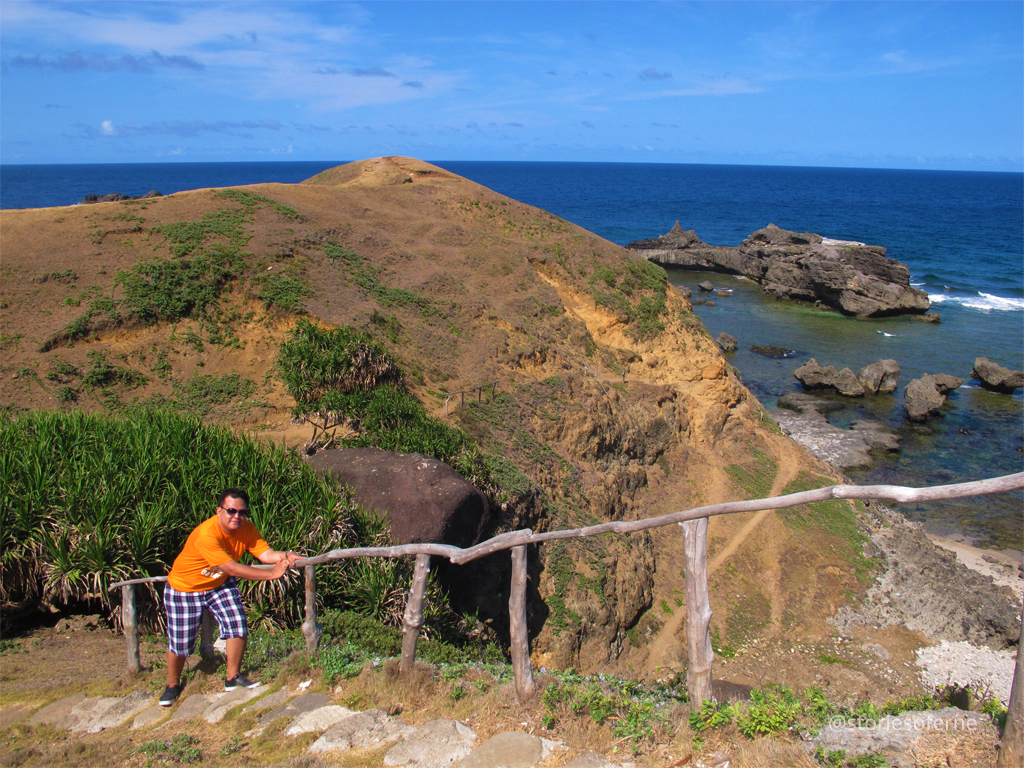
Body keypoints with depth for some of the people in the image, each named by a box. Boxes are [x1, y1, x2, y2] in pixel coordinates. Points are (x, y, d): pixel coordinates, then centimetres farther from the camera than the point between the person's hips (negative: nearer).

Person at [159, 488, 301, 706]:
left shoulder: (246, 529, -15)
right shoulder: (206, 535, -37)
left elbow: (265, 553, -23)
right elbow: (232, 568, -39)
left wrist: (285, 556, -46)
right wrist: (271, 574, -40)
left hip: (220, 584, 5)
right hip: (184, 588, -5)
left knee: (237, 625, -10)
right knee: (180, 642, 3)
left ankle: (233, 678, 10)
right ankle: (173, 685, 31)